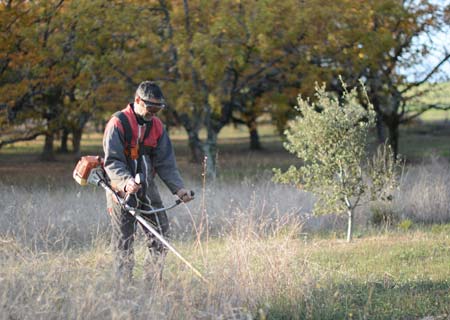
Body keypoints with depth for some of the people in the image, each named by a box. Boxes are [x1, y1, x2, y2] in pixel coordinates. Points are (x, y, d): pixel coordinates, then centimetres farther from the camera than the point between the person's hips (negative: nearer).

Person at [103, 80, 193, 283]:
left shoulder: (156, 126, 8)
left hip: (147, 189, 6)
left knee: (160, 237, 1)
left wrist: (178, 188, -5)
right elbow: (112, 161, -16)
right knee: (124, 243, -3)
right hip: (122, 191, -5)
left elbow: (165, 162, 8)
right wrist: (126, 181, -33)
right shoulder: (118, 124, -10)